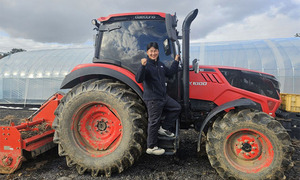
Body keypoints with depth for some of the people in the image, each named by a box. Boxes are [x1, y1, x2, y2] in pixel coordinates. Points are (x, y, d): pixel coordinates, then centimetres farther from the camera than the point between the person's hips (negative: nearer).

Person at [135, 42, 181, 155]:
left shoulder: (160, 64, 13)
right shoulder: (146, 65, -14)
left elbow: (169, 72, 29)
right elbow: (139, 79, -28)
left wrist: (176, 61, 28)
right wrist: (142, 66, -41)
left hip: (163, 97, 9)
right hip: (152, 99, -8)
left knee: (176, 108, 16)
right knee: (154, 122, 0)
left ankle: (164, 128, 22)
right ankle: (151, 147, 14)